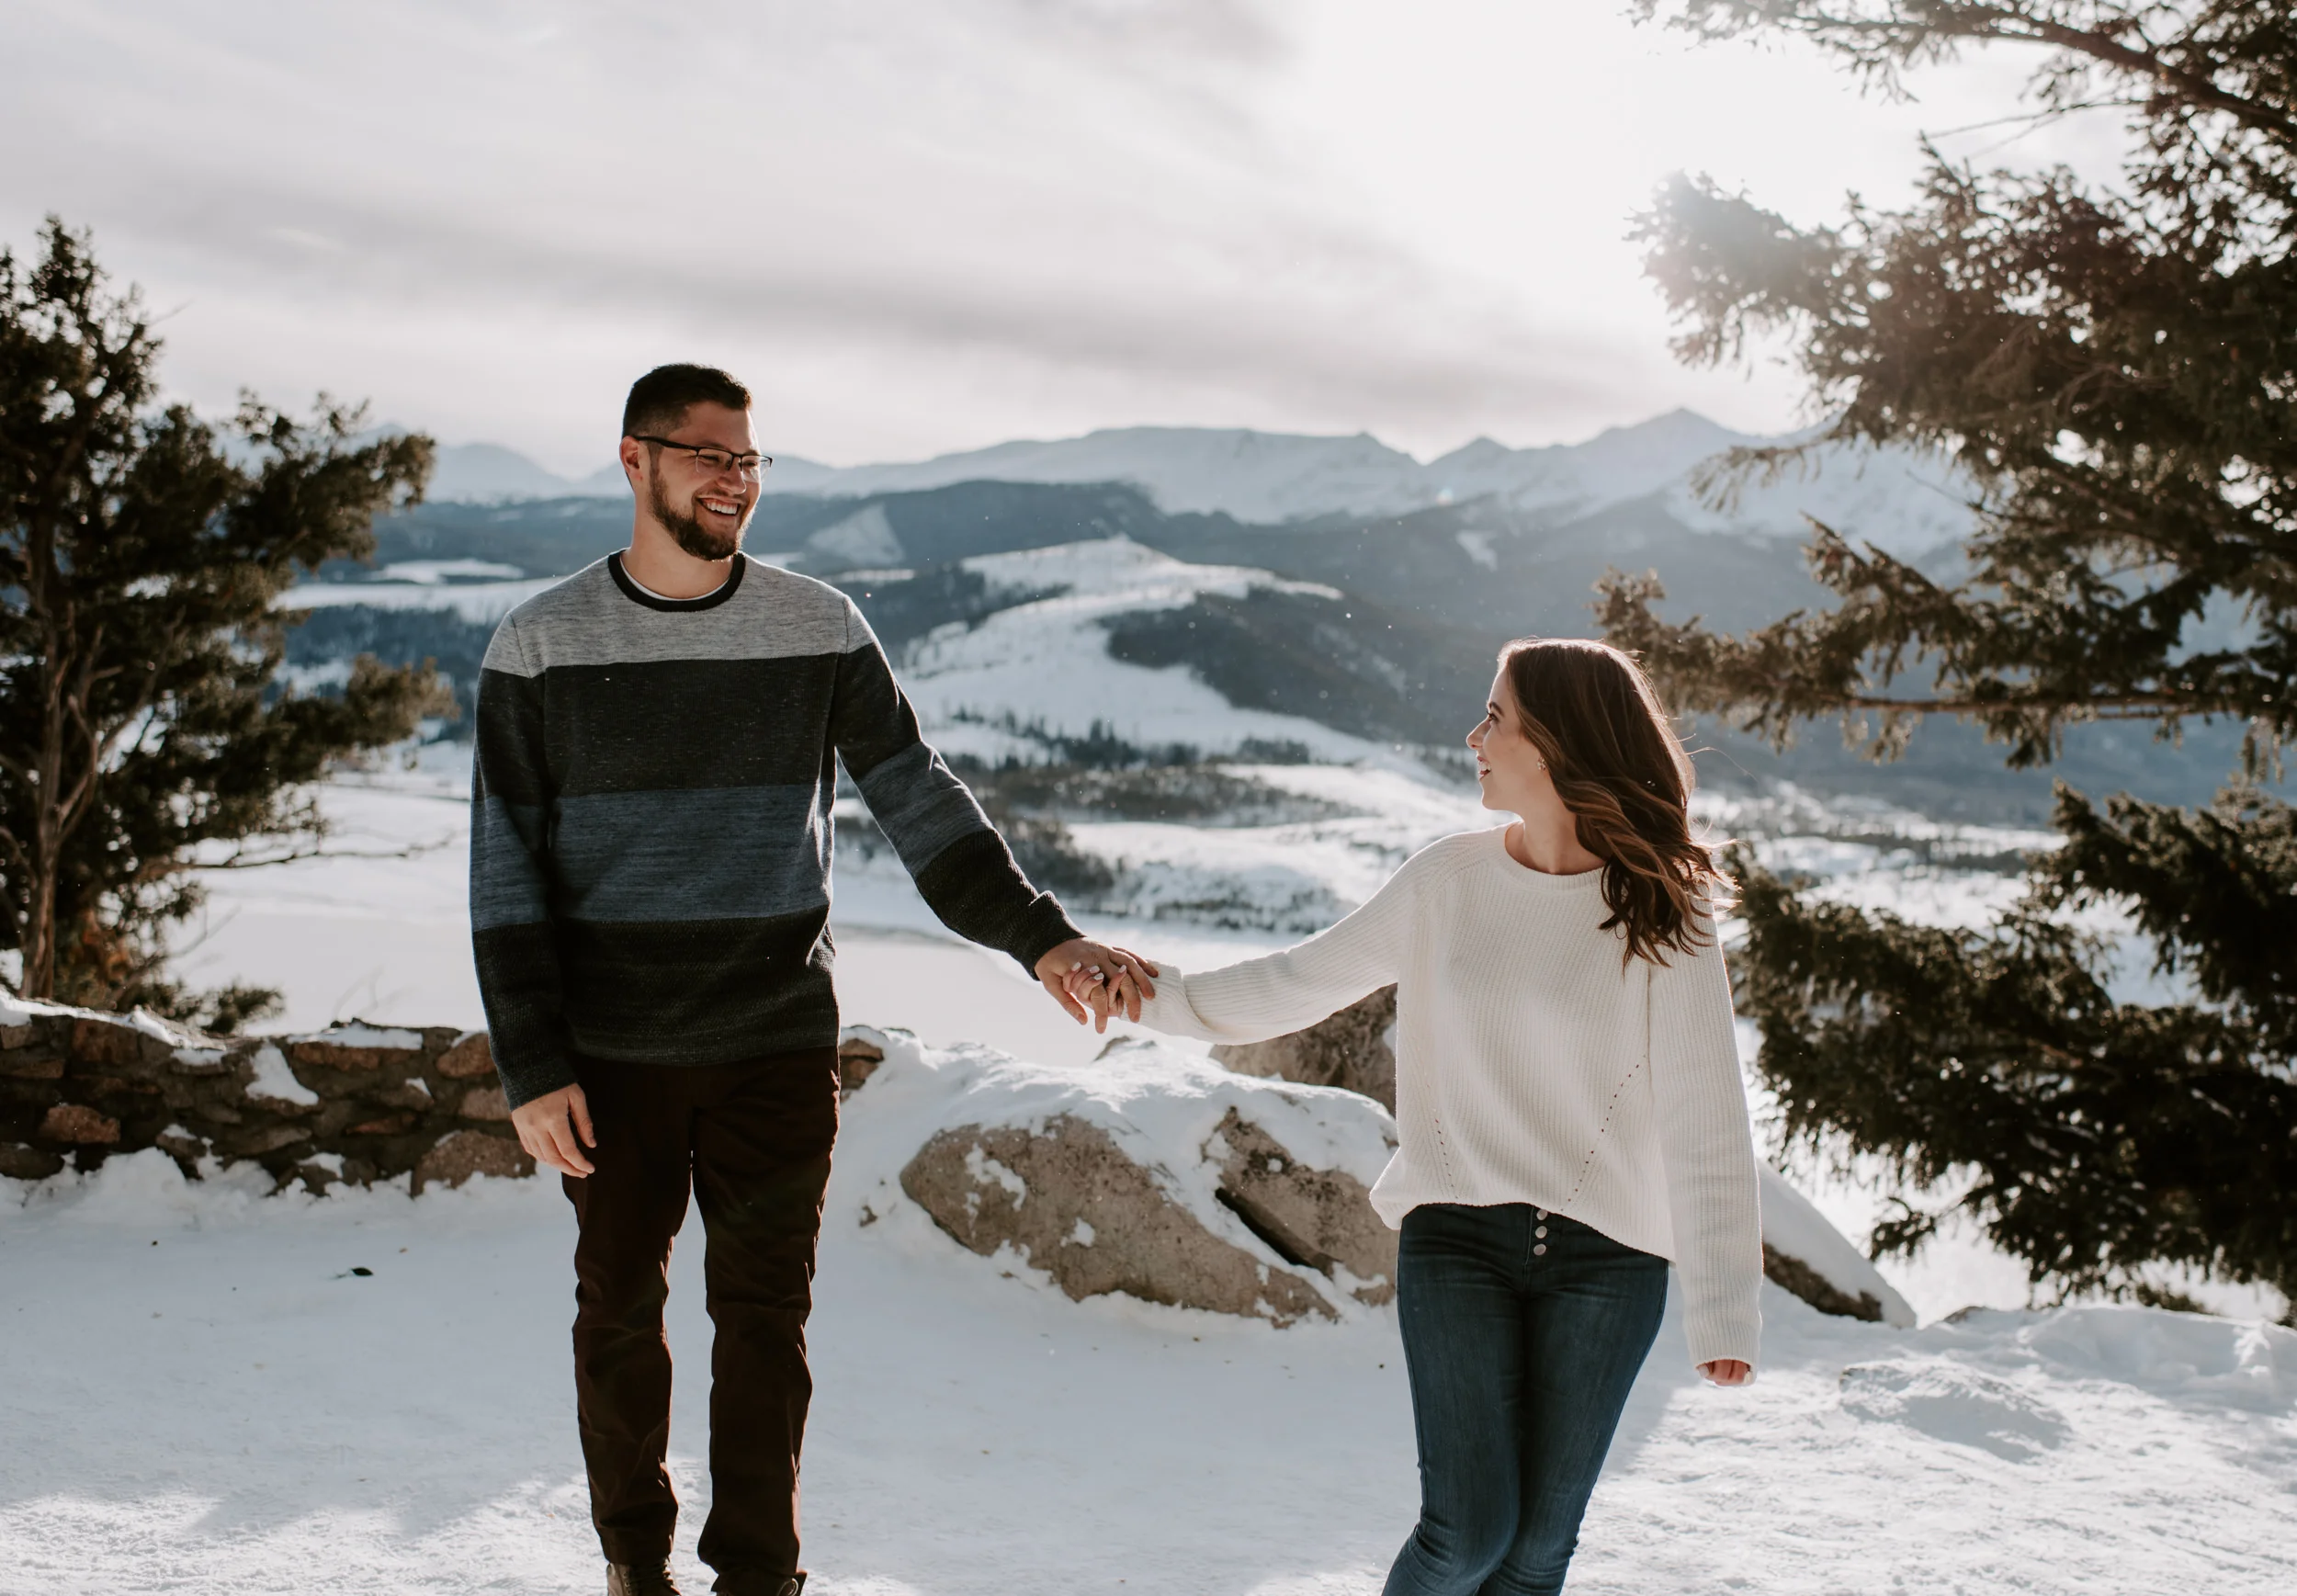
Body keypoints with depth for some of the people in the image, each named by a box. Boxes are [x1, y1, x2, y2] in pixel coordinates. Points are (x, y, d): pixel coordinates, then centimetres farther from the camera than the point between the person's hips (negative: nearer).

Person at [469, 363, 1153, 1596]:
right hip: (610, 1055, 0)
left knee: (764, 1317, 4)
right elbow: (506, 867, -3)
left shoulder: (818, 630, -1)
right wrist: (530, 1066, -8)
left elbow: (919, 803, -1)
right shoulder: (540, 646, -3)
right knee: (620, 1313, 10)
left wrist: (1038, 936, -14)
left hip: (777, 1045, 0)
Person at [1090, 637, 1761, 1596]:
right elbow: (1302, 984, 11)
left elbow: (1703, 1121, -6)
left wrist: (1724, 1308, -10)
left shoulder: (1660, 918, -5)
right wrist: (1161, 997, 3)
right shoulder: (1447, 880, 3)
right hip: (1456, 1238, 1)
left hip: (1604, 1260, -1)